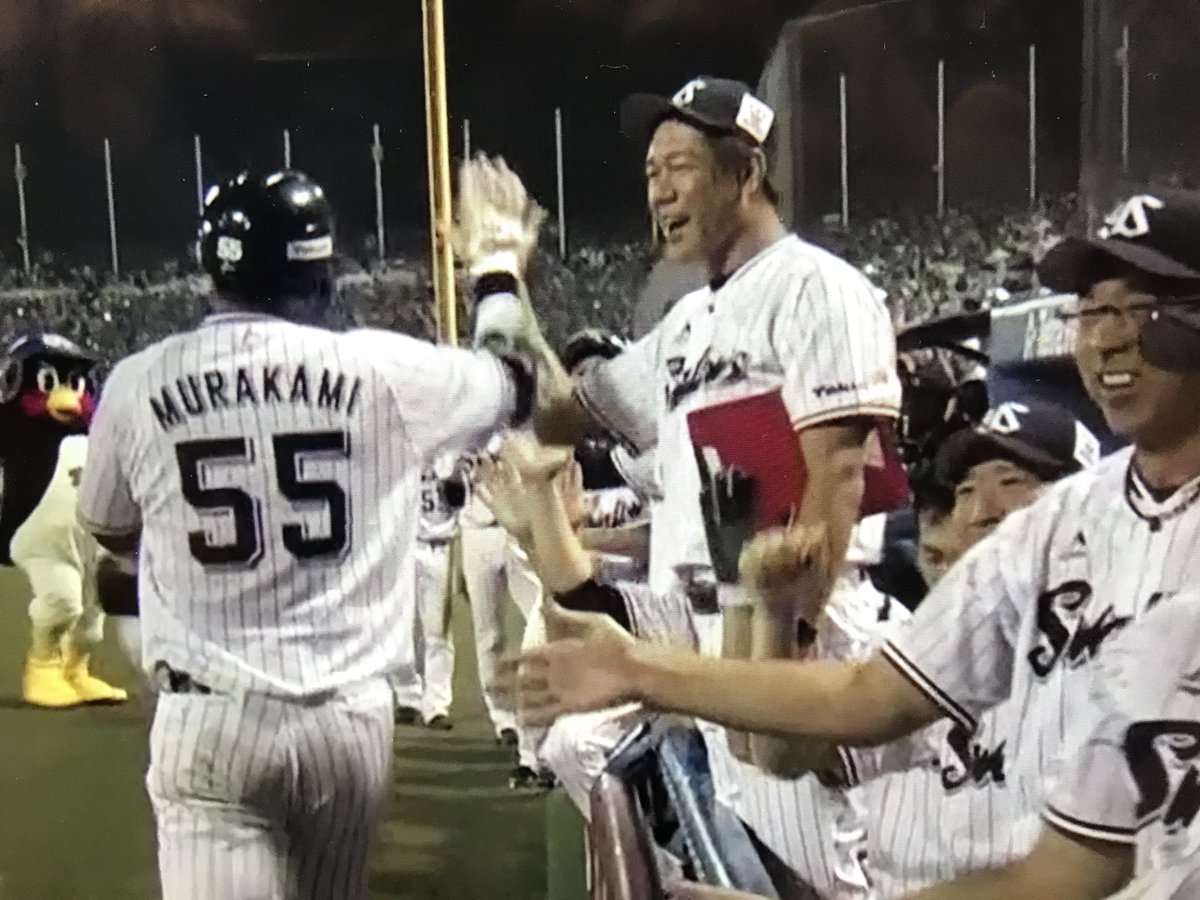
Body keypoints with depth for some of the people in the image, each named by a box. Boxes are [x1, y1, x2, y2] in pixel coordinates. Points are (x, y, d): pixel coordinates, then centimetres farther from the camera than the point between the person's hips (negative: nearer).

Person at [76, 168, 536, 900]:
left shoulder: (138, 385, -4)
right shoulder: (386, 371, -6)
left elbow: (111, 533, 15)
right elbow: (518, 388, 14)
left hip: (209, 721, -1)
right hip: (350, 714, 1)